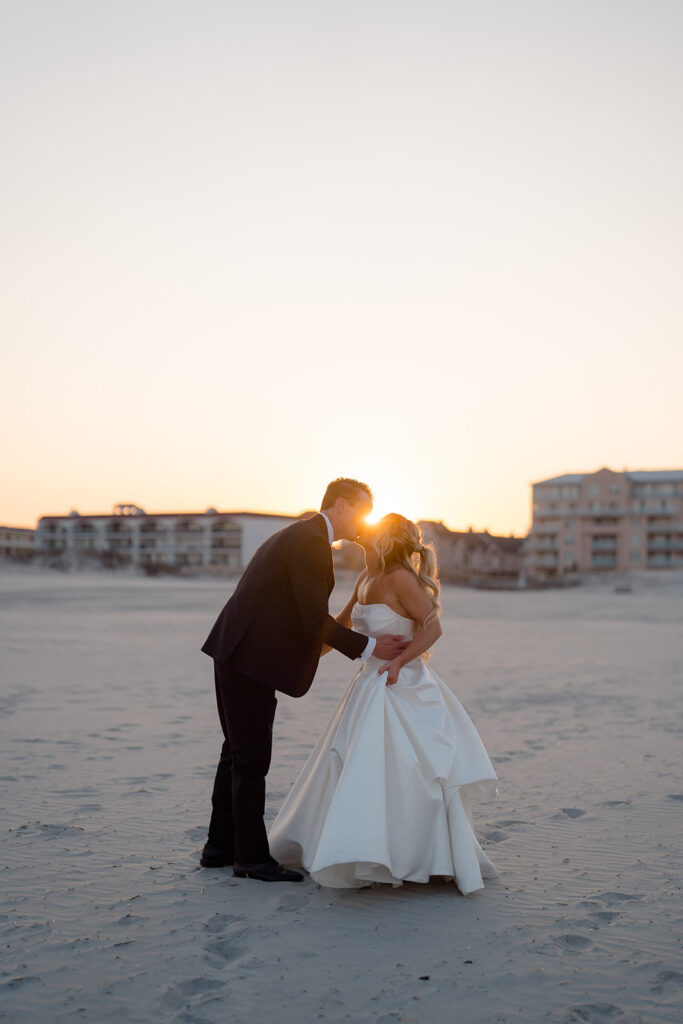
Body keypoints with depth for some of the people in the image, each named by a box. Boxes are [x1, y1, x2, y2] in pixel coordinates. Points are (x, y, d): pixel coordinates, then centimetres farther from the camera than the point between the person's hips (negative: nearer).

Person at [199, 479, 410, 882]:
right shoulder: (311, 541, -15)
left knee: (239, 752, 17)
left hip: (238, 653, 11)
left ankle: (221, 846, 29)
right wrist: (369, 648, -10)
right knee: (252, 757, -1)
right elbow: (315, 619, -17)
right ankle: (252, 857, 10)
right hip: (250, 657, -11)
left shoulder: (299, 535, 17)